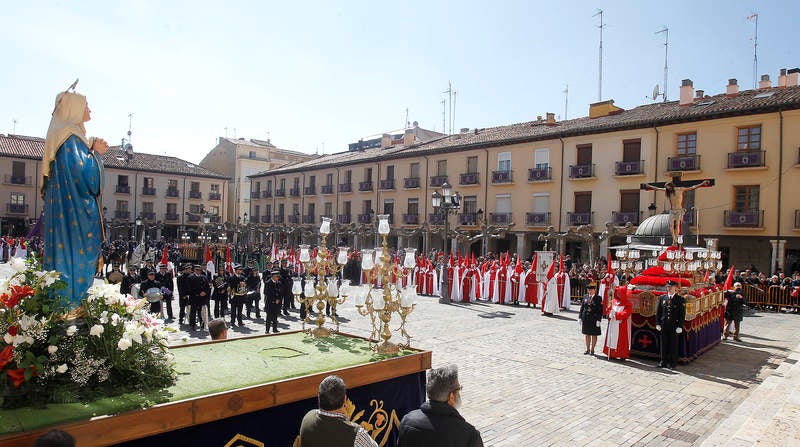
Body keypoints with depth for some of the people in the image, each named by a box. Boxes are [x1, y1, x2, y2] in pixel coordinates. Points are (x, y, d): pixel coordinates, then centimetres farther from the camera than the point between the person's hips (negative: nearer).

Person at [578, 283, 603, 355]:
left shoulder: (598, 298, -5)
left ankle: (592, 349, 17)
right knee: (587, 334, 11)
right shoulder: (585, 297, 7)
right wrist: (580, 317, 6)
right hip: (586, 319, 4)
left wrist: (598, 320, -13)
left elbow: (600, 310, -8)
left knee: (594, 335, 7)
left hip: (594, 319, -4)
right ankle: (587, 349, 21)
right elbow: (582, 307, 10)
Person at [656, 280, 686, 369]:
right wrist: (658, 323, 4)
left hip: (674, 326, -3)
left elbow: (682, 314, -3)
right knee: (664, 344, 9)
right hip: (663, 325, 3)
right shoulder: (662, 298, 6)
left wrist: (680, 326, -9)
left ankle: (672, 363, 16)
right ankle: (663, 361, 20)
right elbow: (658, 312, 9)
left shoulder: (680, 300, -3)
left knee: (673, 345, 5)